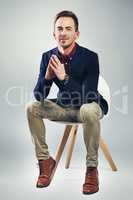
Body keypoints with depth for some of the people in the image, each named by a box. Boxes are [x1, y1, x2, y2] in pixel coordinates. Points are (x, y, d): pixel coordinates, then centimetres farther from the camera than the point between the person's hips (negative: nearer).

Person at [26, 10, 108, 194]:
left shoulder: (90, 57, -21)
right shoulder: (48, 57, -8)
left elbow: (88, 97, -28)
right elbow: (39, 96, -10)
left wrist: (64, 77, -40)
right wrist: (47, 77, -31)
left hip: (88, 106, -4)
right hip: (64, 106, 5)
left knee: (89, 110, -38)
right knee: (32, 108, -14)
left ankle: (92, 167, -19)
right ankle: (44, 159, -1)